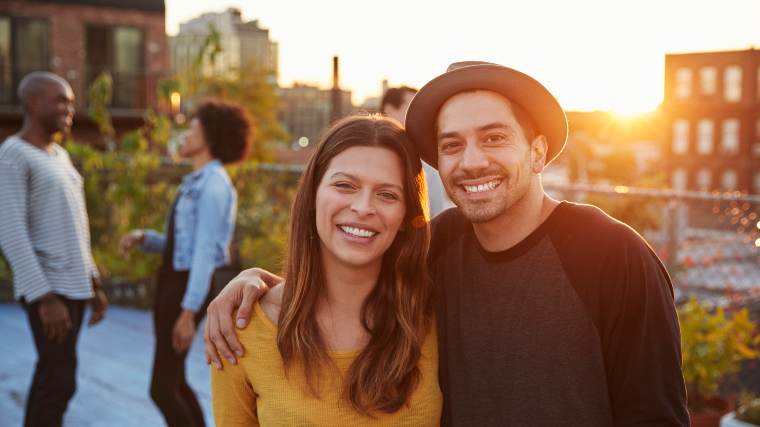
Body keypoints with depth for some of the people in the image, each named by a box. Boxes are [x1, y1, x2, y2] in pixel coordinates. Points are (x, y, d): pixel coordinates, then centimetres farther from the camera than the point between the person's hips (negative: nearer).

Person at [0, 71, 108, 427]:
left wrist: (94, 286, 17)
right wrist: (46, 298, -23)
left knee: (53, 376, 11)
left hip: (71, 285, 9)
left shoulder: (58, 157, 15)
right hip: (48, 289, -9)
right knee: (60, 380, -8)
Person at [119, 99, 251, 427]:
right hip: (172, 282, 10)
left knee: (162, 388, -6)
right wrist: (141, 237, 0)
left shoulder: (213, 185, -16)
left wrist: (188, 313, -23)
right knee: (173, 383, 15)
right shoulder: (195, 184, 15)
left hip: (188, 289, -10)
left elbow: (205, 251, -21)